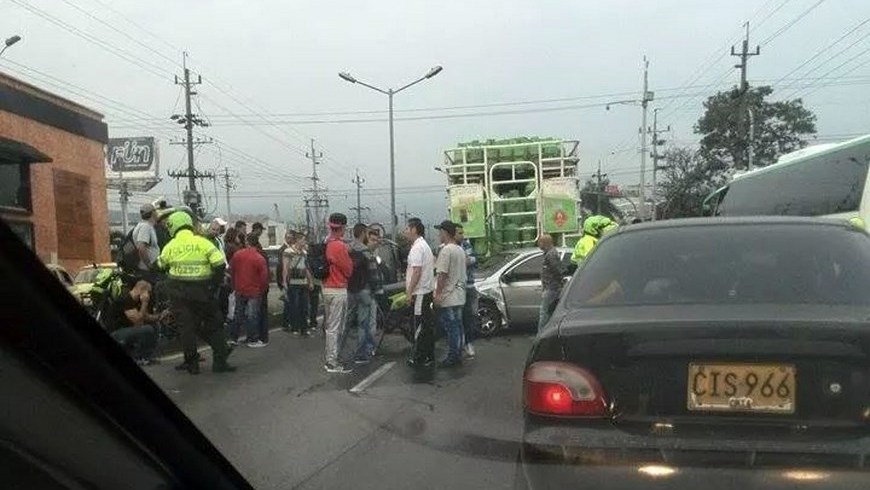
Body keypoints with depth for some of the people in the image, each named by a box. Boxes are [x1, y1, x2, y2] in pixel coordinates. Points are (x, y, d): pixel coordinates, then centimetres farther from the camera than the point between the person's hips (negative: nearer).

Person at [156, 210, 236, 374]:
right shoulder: (203, 242, -7)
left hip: (179, 293, 1)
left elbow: (161, 266, 15)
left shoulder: (170, 246, -1)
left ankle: (191, 363, 16)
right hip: (202, 291, -1)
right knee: (213, 325, 9)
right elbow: (220, 264, -14)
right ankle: (220, 361, 9)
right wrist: (216, 282, -1)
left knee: (187, 326, 10)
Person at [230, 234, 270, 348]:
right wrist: (263, 290, 4)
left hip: (239, 290, 4)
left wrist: (234, 286, 17)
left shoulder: (236, 255, -4)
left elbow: (231, 271, 5)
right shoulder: (260, 259, -17)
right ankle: (253, 340, 7)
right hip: (254, 291, -4)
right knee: (253, 316, 2)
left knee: (239, 314, 15)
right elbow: (264, 277, -13)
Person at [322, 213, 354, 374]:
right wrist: (348, 255, 4)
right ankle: (332, 363, 3)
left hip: (327, 287, 9)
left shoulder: (326, 244, 7)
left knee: (330, 326, 17)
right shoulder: (339, 246, -19)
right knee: (335, 328, -3)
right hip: (338, 290, -9)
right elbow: (348, 270, -12)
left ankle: (330, 358, 26)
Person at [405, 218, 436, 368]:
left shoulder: (417, 247, -15)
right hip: (426, 290, 10)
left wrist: (409, 291, -18)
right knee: (426, 326, 13)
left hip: (420, 292, -10)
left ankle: (419, 358, -1)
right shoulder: (424, 245, 18)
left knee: (421, 327, -6)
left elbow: (417, 271, -21)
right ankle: (429, 357, 19)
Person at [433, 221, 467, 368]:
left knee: (450, 327, -4)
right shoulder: (460, 250, 13)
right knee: (457, 325, 12)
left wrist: (437, 294, -16)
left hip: (448, 296, -9)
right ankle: (458, 355, 18)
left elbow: (442, 274, -20)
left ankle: (452, 357, 0)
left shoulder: (446, 250, -16)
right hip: (459, 296, 9)